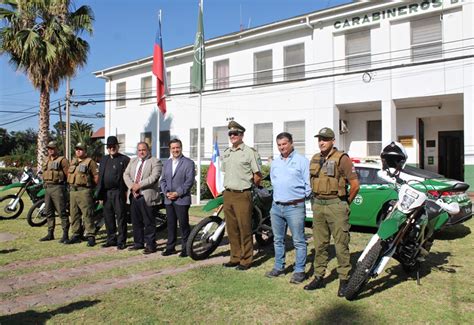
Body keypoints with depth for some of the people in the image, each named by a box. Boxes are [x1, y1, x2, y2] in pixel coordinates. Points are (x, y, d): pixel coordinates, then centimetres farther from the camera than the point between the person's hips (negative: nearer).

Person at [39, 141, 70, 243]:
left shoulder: (62, 160, -5)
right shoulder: (46, 161, 19)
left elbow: (68, 174, -9)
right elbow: (44, 171, 26)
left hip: (58, 187, -8)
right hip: (47, 188, 8)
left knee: (62, 212, -8)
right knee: (48, 212, 12)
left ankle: (65, 235, -5)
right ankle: (50, 234, 21)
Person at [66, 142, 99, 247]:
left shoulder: (90, 162, -4)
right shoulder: (73, 161, 18)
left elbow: (96, 176, -8)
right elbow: (69, 174, 27)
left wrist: (91, 186, -4)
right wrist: (71, 185, 16)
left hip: (84, 191, -8)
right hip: (72, 190, 8)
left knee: (87, 214, -9)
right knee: (74, 214, 11)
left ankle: (90, 236, -6)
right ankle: (76, 235, 21)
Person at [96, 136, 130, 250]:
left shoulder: (125, 159, -1)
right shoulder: (104, 159, 18)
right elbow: (100, 176, 18)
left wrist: (126, 191, -12)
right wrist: (99, 193, 12)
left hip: (118, 192, -6)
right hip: (106, 193, 6)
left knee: (121, 218, -1)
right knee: (108, 218, 11)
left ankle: (121, 241, 6)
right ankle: (111, 239, 22)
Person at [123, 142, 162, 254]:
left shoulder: (155, 162, -2)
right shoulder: (133, 161, 18)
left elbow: (154, 177, -16)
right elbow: (126, 174, 10)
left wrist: (139, 185, -17)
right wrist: (132, 186, -7)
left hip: (147, 196, -6)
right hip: (134, 195, 6)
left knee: (149, 223, -1)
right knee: (136, 221, 13)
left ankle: (150, 245, 8)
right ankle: (138, 243, 25)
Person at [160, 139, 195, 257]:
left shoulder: (188, 163, -4)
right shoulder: (166, 163, 15)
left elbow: (189, 181, -10)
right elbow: (163, 180, 14)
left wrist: (178, 193, -15)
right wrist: (166, 192, -3)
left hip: (182, 199, -5)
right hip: (168, 200, 5)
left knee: (183, 224, 0)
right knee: (170, 224, 10)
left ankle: (186, 248, 10)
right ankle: (170, 247, 20)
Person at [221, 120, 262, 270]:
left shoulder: (250, 152, -6)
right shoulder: (226, 153, 15)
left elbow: (257, 175, -4)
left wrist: (250, 186, 4)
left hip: (242, 195, -7)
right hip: (228, 194, 7)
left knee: (244, 228, -3)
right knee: (231, 228, 11)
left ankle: (246, 260, 8)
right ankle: (235, 257, 22)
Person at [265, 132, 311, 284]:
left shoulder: (301, 161, -5)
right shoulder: (275, 162, 14)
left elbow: (308, 183, -4)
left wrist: (302, 197, 0)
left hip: (294, 207, -6)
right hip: (276, 207, 6)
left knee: (299, 242, 0)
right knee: (278, 240, 15)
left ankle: (299, 271, 9)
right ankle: (279, 267, 28)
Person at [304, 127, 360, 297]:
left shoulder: (342, 159, -8)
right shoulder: (314, 159, 12)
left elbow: (355, 185, -9)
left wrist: (345, 203, 0)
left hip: (336, 205, -6)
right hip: (318, 205, 6)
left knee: (341, 245, -1)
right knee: (320, 244, 12)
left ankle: (344, 280, 9)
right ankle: (319, 277, 22)